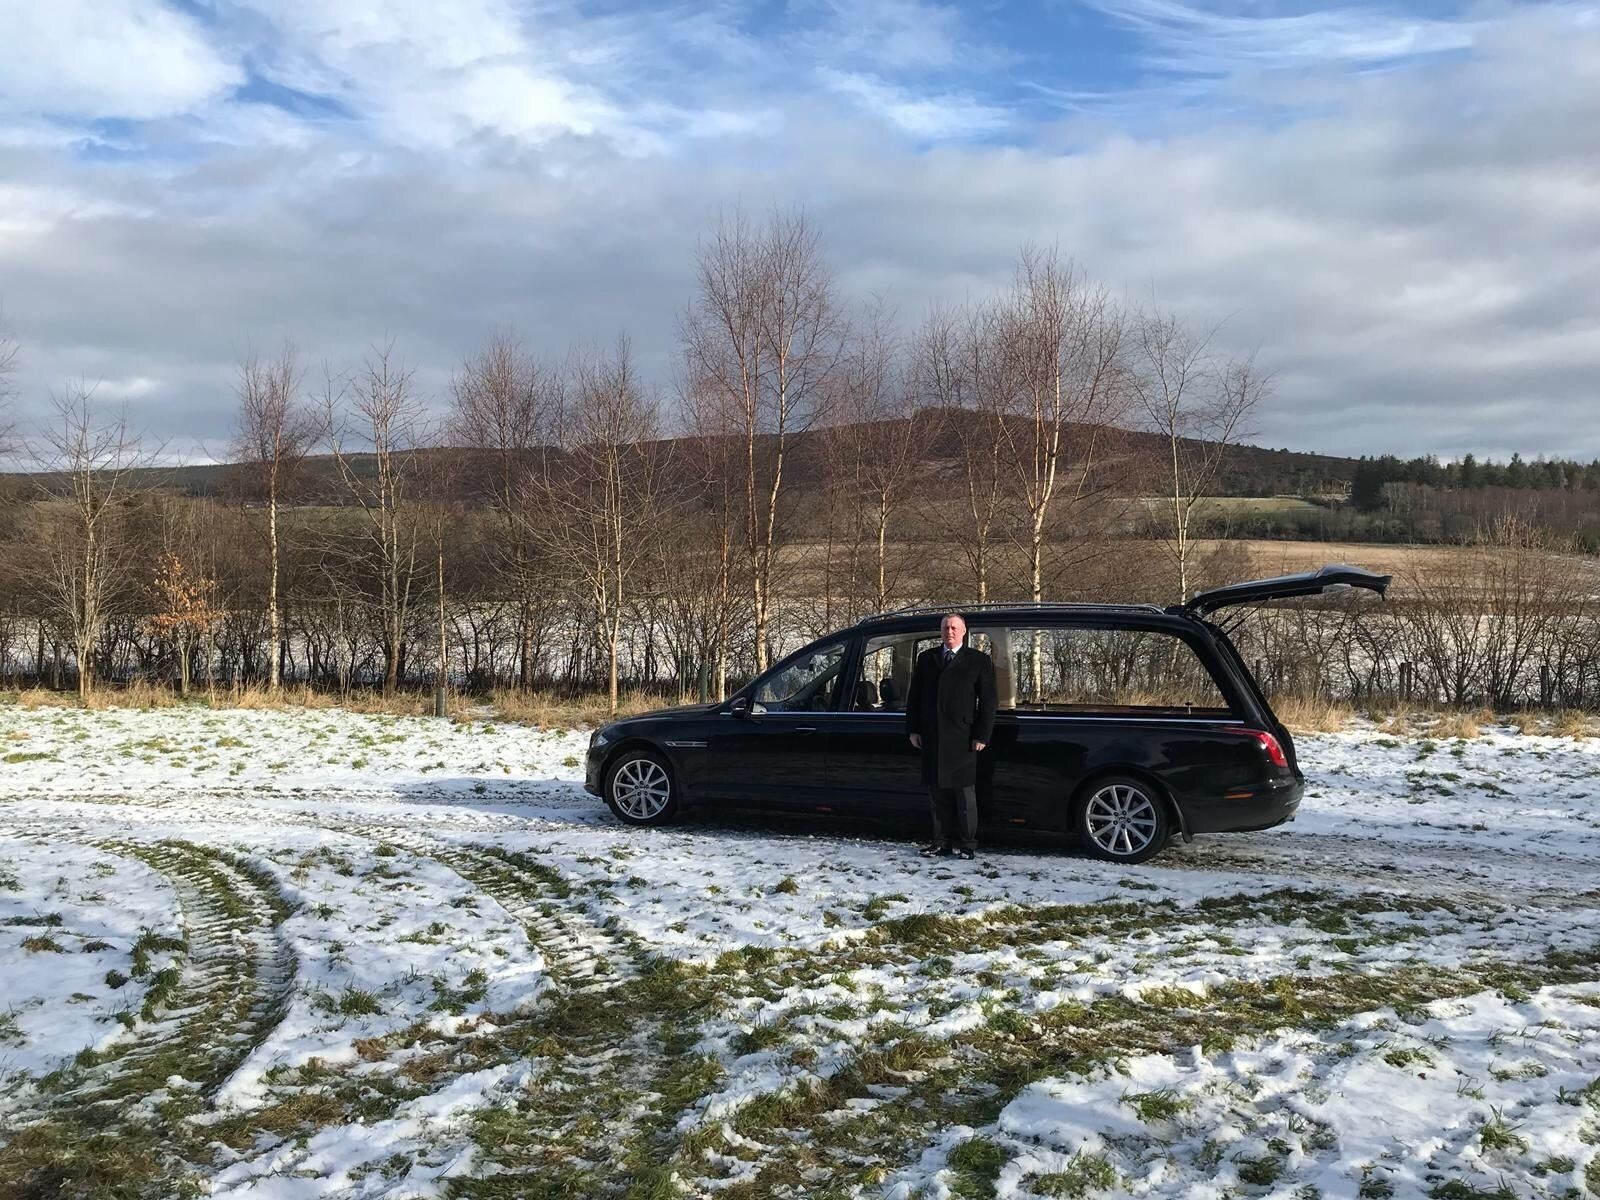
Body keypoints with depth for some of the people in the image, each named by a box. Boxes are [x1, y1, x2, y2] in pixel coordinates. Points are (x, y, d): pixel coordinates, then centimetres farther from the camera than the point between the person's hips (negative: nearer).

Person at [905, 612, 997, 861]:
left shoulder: (979, 661, 2)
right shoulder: (926, 659, 13)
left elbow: (987, 701, 0)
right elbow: (914, 696, 14)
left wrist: (982, 736, -7)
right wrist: (913, 729, 6)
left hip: (962, 738, -4)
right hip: (932, 737, 4)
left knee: (964, 792, 0)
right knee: (938, 793, 8)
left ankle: (966, 843, 8)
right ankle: (943, 841, 16)